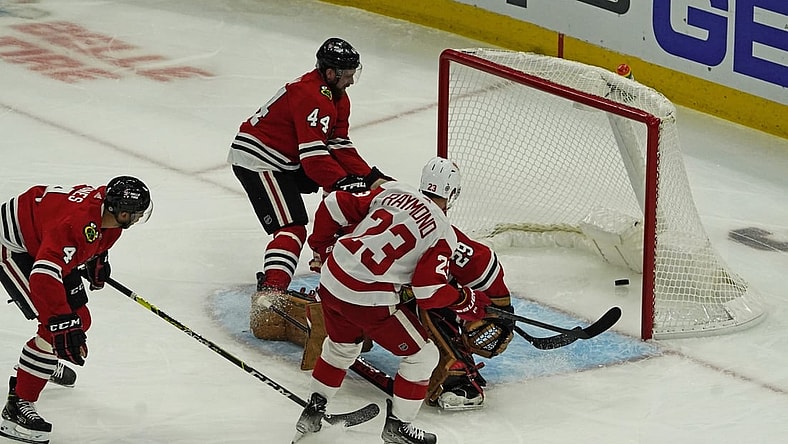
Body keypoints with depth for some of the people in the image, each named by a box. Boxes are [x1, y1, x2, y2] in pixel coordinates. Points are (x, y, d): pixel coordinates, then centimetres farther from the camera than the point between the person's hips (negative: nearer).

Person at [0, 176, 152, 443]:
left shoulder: (105, 200, -11)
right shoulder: (77, 226, -39)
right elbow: (43, 276, -47)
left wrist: (98, 258, 22)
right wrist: (61, 322, -47)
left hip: (39, 240, 10)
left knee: (78, 319, 18)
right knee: (56, 329, -18)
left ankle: (47, 362, 49)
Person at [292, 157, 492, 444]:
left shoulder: (391, 193, 8)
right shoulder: (443, 234, -5)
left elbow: (335, 206, 8)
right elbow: (429, 291, -12)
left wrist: (322, 246, 23)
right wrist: (466, 301, 4)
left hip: (331, 281, 6)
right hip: (371, 300, -6)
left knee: (341, 345, 32)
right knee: (422, 354, 11)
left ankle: (313, 411, 39)